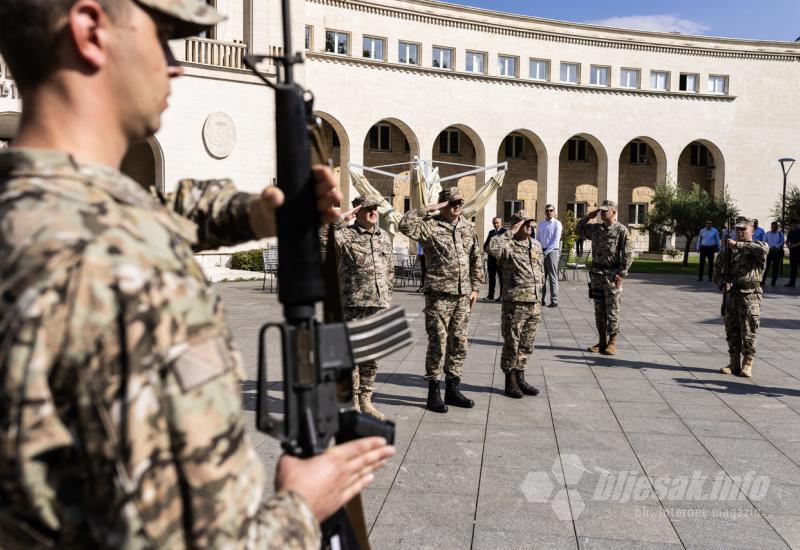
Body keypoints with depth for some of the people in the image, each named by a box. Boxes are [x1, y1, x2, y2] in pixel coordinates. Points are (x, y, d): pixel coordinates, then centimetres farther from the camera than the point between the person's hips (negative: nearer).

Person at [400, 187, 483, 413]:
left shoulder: (468, 228, 12)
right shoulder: (430, 226, -6)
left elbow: (477, 259, 18)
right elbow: (405, 225, -25)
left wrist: (475, 288, 14)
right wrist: (428, 209, -18)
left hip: (463, 295, 6)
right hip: (439, 294, -6)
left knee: (458, 343, 11)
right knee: (438, 343, -2)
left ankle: (453, 389, 23)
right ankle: (433, 391, 10)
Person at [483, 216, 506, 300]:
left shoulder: (504, 231, -3)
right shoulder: (491, 232, 18)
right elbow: (486, 244, 17)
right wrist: (486, 248, -6)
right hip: (491, 258, 7)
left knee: (501, 277, -3)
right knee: (491, 277, 10)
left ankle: (502, 295, -1)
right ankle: (491, 295, 15)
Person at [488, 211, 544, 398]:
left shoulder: (537, 245, 14)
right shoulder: (508, 245, -9)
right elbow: (492, 247, -32)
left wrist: (538, 290, 18)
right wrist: (510, 233, -22)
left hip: (534, 304, 7)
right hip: (515, 303, -7)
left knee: (526, 345, 14)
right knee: (511, 344, 2)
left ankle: (520, 378, 26)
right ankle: (510, 381, 14)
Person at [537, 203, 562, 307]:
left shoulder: (557, 224, -2)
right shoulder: (540, 224, 14)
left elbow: (556, 241, -9)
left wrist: (546, 252, -13)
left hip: (552, 251, -5)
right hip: (541, 252, 5)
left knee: (553, 277, -5)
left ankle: (554, 301, -3)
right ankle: (541, 299, 12)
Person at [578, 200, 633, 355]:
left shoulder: (621, 230, -8)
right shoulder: (596, 228, 10)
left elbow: (627, 254, -10)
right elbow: (580, 230, 26)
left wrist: (621, 274, -15)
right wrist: (588, 216, 11)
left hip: (612, 274, -6)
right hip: (596, 273, 6)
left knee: (612, 311, 0)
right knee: (599, 310, 10)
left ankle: (612, 342, 8)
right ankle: (602, 341, 18)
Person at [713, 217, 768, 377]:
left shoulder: (756, 248, -1)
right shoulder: (728, 249, 14)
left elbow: (762, 248, -26)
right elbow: (717, 269, 16)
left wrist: (737, 245, -24)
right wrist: (722, 283, -3)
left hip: (750, 296, -5)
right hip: (730, 295, 5)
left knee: (748, 333, -1)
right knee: (731, 332, 9)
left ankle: (747, 365, 8)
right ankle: (734, 364, 18)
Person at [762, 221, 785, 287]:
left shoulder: (780, 234, 10)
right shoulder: (767, 234, 10)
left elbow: (782, 242, 2)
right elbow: (764, 242, 3)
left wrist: (776, 247, -15)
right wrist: (770, 247, -13)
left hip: (778, 251, 1)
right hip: (769, 251, -1)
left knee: (775, 267, 2)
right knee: (766, 266, -7)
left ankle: (773, 282, 8)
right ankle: (762, 281, -5)